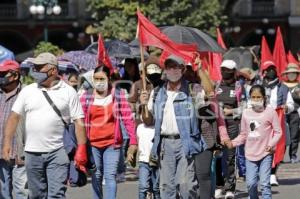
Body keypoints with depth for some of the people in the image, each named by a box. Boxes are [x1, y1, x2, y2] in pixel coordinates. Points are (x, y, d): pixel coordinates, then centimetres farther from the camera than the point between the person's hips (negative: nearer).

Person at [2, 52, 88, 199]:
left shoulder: (68, 92, 1)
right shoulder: (27, 91, 9)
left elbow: (79, 122, 0)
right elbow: (14, 117, 10)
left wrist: (81, 149, -9)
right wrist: (7, 143, 0)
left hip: (57, 152, -3)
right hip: (32, 152, 3)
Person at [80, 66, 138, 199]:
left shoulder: (118, 95, -1)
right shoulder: (87, 97, 3)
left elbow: (128, 119, -1)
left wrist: (133, 141, -6)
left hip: (112, 143, -2)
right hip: (92, 144, 2)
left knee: (110, 176, -11)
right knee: (96, 177, 11)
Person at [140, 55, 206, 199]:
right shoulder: (157, 94, 14)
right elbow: (149, 121, 18)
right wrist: (144, 106, -2)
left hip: (185, 143, -4)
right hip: (164, 143, 4)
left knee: (186, 184, -11)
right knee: (166, 185, 6)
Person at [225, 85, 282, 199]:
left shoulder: (270, 112, -3)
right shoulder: (246, 113, 7)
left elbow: (278, 132, -2)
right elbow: (243, 135, 13)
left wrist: (271, 144, -17)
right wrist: (233, 143, -2)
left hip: (266, 153, -3)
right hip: (250, 154, 3)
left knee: (265, 183, -6)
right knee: (251, 183, 2)